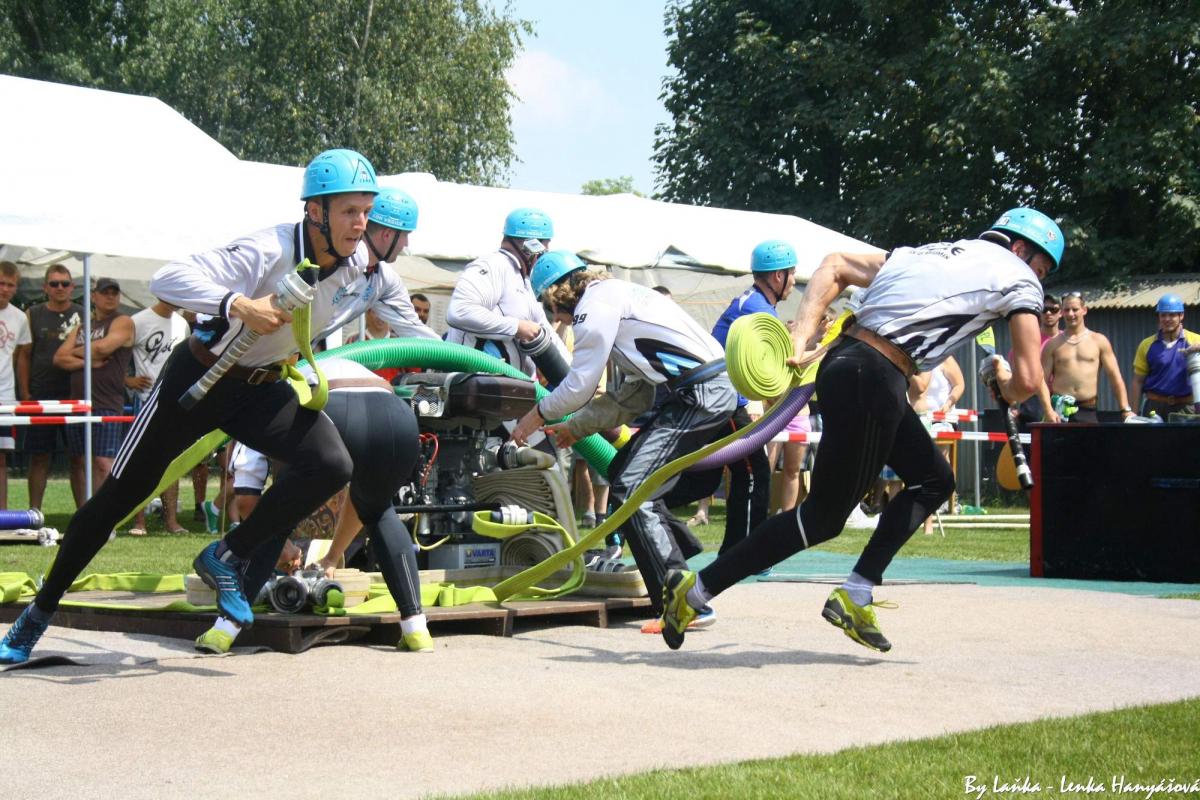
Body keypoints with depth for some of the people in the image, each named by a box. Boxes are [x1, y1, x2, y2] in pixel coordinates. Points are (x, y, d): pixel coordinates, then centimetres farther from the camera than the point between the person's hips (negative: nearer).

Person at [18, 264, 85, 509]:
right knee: (39, 458, 3)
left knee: (78, 458, 1)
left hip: (75, 396, 0)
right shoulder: (33, 315, 6)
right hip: (41, 396, 0)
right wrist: (25, 394, -3)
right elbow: (24, 356, 5)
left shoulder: (83, 315, 7)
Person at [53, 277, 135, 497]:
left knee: (104, 463, -13)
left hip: (106, 404, -7)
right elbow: (59, 358, 10)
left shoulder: (122, 322, 2)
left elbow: (103, 348, -15)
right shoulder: (82, 327, 20)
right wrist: (87, 362, -7)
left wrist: (76, 351, 3)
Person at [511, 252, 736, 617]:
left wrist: (537, 415, 11)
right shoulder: (618, 294, 25)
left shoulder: (596, 302, -6)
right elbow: (635, 394, 24)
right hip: (715, 386, 10)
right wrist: (576, 426, 29)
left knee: (631, 489, -13)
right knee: (621, 472, 19)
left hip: (700, 393, -10)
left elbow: (580, 384, -6)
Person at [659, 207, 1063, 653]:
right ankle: (695, 591, 5)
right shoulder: (1018, 278, 5)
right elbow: (1027, 381, -4)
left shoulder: (932, 253, 26)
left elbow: (835, 265, 20)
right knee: (824, 516, 2)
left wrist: (800, 340, 10)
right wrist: (1004, 385, 21)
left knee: (934, 480, 21)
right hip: (872, 381, -9)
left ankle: (854, 598, 16)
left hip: (843, 361, 9)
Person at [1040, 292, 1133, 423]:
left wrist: (1126, 409, -5)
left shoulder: (1099, 341, 10)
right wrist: (1047, 409, -14)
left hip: (1088, 411, 0)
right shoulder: (1053, 344, 9)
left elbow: (1115, 377, 5)